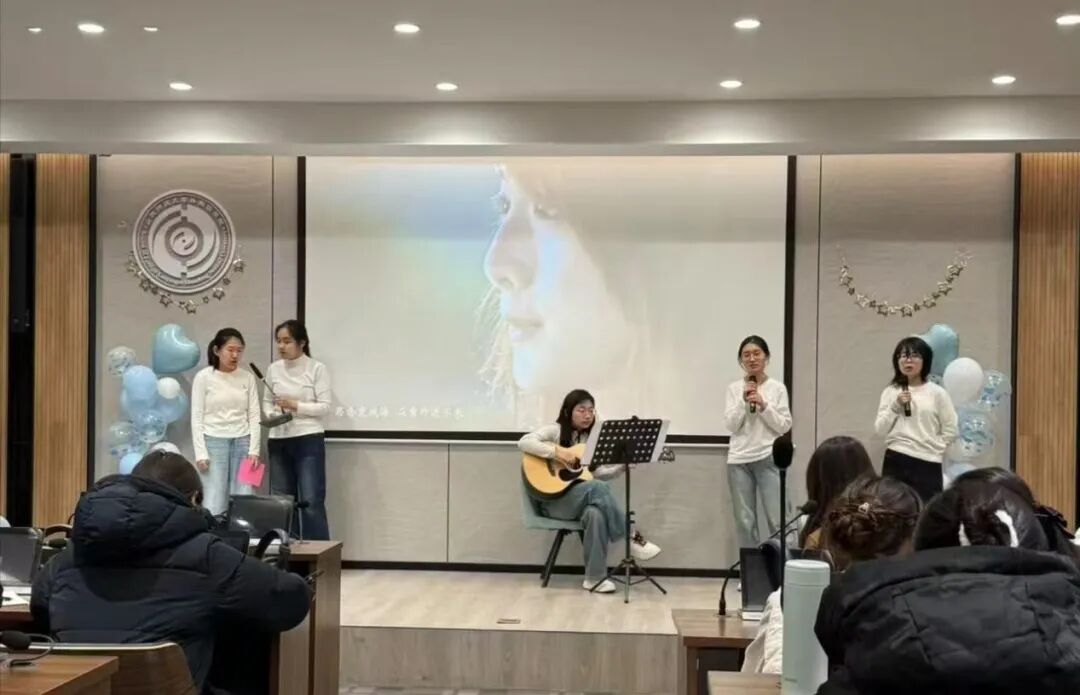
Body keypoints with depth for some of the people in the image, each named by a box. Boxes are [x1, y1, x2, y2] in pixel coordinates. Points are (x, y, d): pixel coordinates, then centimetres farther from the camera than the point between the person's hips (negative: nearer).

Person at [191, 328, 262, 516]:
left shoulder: (248, 378, 5)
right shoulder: (204, 377, -3)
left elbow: (254, 416, 5)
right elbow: (197, 418, -3)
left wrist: (254, 450, -3)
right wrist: (200, 453, -9)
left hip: (242, 443, 3)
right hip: (214, 442, -3)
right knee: (214, 504, -5)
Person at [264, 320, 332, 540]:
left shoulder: (317, 368, -4)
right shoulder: (273, 369, 8)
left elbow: (325, 407, -7)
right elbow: (267, 401, 16)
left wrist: (296, 406, -18)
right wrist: (270, 415, -6)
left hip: (308, 440, -4)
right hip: (278, 442, 5)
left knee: (312, 502, -8)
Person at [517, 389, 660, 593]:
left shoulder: (592, 438, 15)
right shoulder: (555, 430, -2)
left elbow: (597, 473, 12)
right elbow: (524, 442, -18)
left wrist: (622, 466, -4)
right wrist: (557, 451, -26)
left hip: (582, 498, 5)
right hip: (553, 499, -5)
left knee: (596, 513, -34)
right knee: (597, 487, -34)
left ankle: (595, 578, -27)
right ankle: (632, 538, -25)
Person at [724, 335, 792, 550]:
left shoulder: (777, 388, 3)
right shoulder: (734, 388, 6)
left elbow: (784, 426, -2)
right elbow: (731, 425, -1)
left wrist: (763, 405, -13)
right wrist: (744, 401, -13)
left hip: (769, 459, -2)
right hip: (739, 460, 2)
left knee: (778, 520, -5)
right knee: (744, 521, 5)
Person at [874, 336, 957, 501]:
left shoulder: (937, 393, 0)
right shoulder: (891, 391, 6)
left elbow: (950, 430, 3)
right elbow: (880, 429, 3)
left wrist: (932, 449, 0)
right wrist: (895, 407, -8)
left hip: (927, 463, -2)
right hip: (895, 461, 2)